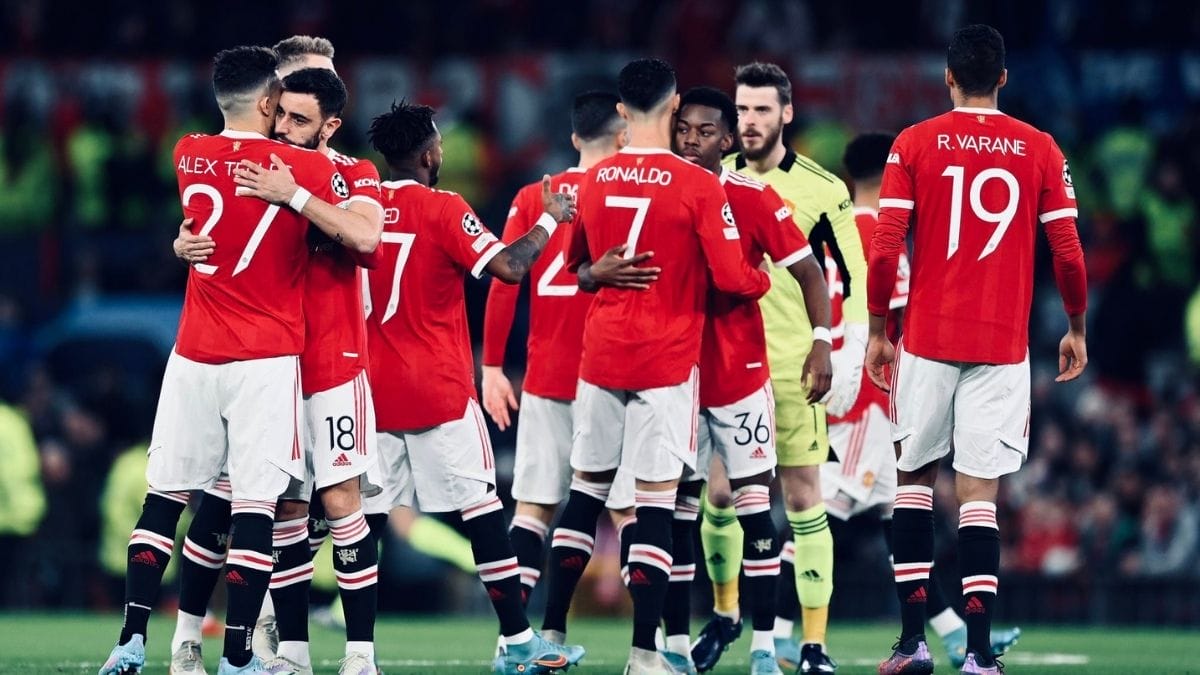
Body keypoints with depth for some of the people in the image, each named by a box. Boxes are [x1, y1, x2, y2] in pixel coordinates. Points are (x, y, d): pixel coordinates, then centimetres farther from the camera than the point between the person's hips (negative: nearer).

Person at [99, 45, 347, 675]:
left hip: (193, 357, 4)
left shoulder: (189, 157, 3)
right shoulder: (308, 168, -7)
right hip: (267, 360, -3)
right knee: (255, 503, -3)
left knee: (163, 497, 9)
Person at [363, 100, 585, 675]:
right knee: (481, 509, 0)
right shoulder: (443, 210, -9)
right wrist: (550, 219, -4)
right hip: (439, 391, -5)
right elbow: (508, 267, -17)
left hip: (374, 389, 5)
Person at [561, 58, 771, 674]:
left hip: (601, 356, 4)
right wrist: (763, 281, 11)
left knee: (587, 490, 15)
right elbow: (731, 277, -11)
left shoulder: (593, 182, 4)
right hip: (667, 362, -4)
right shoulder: (698, 187, -11)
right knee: (656, 503, -3)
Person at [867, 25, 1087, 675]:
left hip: (927, 339, 0)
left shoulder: (913, 144, 0)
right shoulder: (1040, 150, 2)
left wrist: (877, 331, 6)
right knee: (979, 491, 0)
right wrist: (1076, 328, 16)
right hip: (1003, 346, 0)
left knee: (914, 475, 13)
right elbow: (1068, 254, 1)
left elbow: (884, 249, -5)